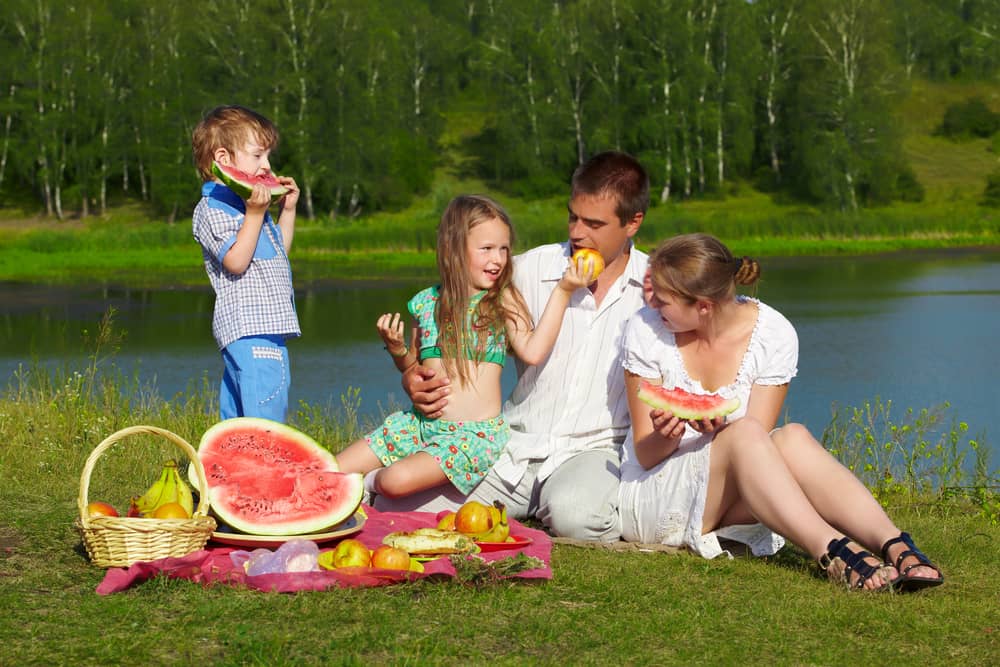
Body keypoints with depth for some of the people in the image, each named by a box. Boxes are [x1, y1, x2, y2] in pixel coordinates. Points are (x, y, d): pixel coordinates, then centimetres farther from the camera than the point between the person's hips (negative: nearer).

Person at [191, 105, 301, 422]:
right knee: (265, 409, -17)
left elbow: (278, 253, 29)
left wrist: (287, 211, 22)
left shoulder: (248, 205, 21)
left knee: (237, 414, 12)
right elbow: (236, 261, -19)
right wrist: (254, 214, -21)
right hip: (247, 328, -10)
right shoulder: (212, 209, -8)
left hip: (269, 327, 10)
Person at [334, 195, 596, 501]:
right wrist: (398, 350, -2)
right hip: (420, 424, 4)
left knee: (397, 480, -28)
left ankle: (374, 481, 5)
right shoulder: (426, 302, 7)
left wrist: (562, 291, -19)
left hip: (476, 432, -4)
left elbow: (532, 351, -20)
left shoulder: (504, 300, -3)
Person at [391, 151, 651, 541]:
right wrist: (414, 378, -10)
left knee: (575, 514, -39)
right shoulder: (530, 270, 5)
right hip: (515, 446, 3)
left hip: (596, 449, -2)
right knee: (397, 508, -17)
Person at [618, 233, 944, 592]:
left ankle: (895, 547, -45)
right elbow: (645, 454, -7)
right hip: (653, 493, -2)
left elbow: (760, 447, -12)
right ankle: (833, 553, -48)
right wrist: (666, 436, -30)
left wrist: (719, 428, -34)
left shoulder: (773, 333, -8)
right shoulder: (645, 331, -10)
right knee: (744, 433, -32)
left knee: (791, 437, -31)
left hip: (732, 501, 2)